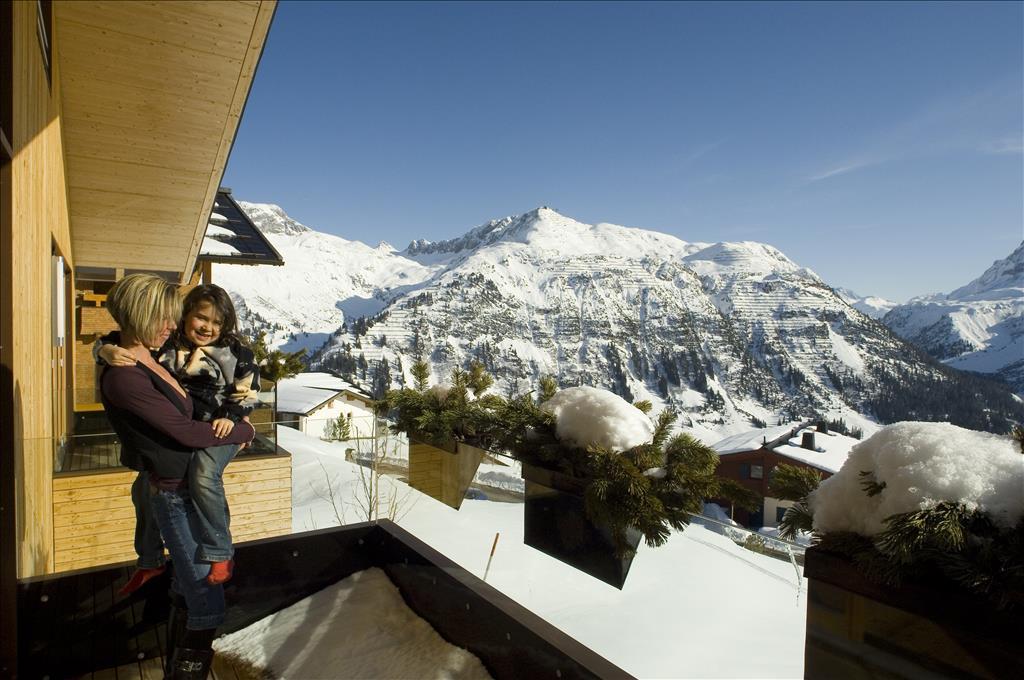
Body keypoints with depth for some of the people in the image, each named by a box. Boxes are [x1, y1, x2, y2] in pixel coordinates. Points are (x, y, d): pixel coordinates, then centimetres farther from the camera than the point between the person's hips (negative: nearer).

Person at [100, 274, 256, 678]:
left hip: (191, 488, 9)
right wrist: (244, 431, -7)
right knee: (207, 606, -2)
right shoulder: (123, 376, -22)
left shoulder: (148, 360, 5)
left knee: (185, 591, 24)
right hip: (176, 497, -9)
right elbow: (186, 432, -22)